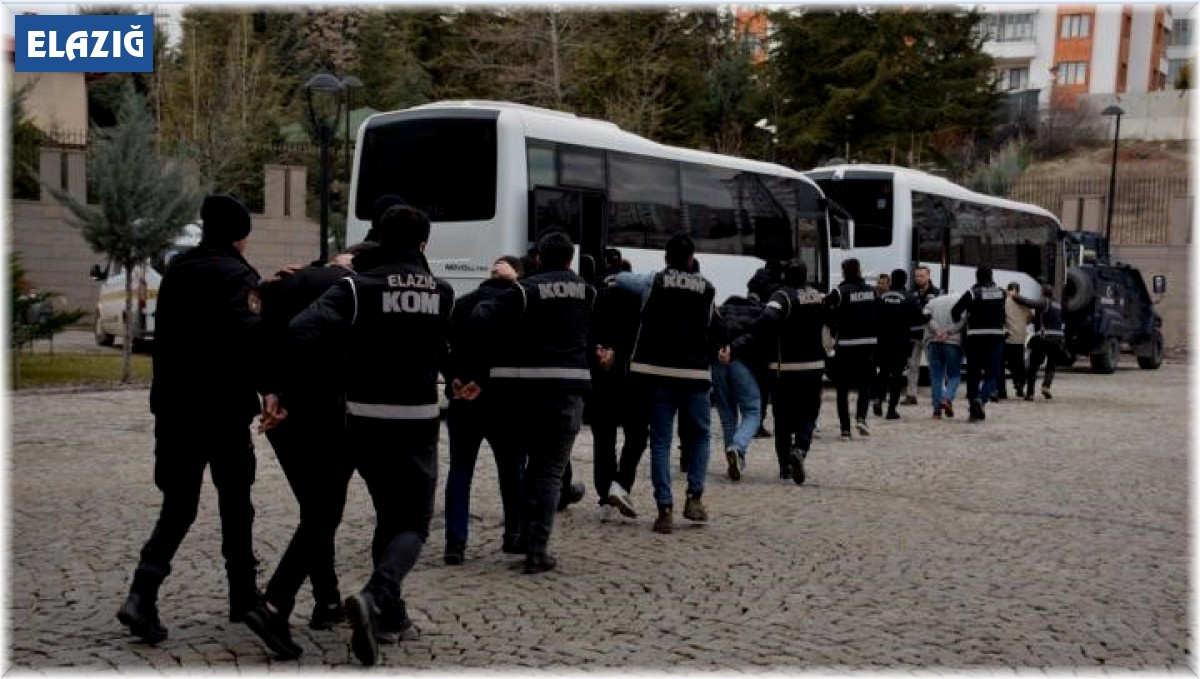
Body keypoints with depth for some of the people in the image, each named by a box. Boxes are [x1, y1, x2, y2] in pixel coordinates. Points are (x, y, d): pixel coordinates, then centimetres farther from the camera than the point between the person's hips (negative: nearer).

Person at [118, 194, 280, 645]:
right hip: (223, 409, -6)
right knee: (235, 506, 9)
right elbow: (249, 335, -26)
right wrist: (269, 388, -29)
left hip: (175, 408, 6)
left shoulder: (177, 270, 13)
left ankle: (142, 595, -9)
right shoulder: (236, 275, -10)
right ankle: (244, 598, 18)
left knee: (178, 506, 9)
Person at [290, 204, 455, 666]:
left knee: (388, 516, 20)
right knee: (413, 523, 6)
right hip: (418, 422, -1)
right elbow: (442, 352, 8)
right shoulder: (440, 293, 2)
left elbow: (304, 334, -20)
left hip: (366, 420, 1)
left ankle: (390, 614, 21)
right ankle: (375, 597, -20)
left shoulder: (357, 288, -7)